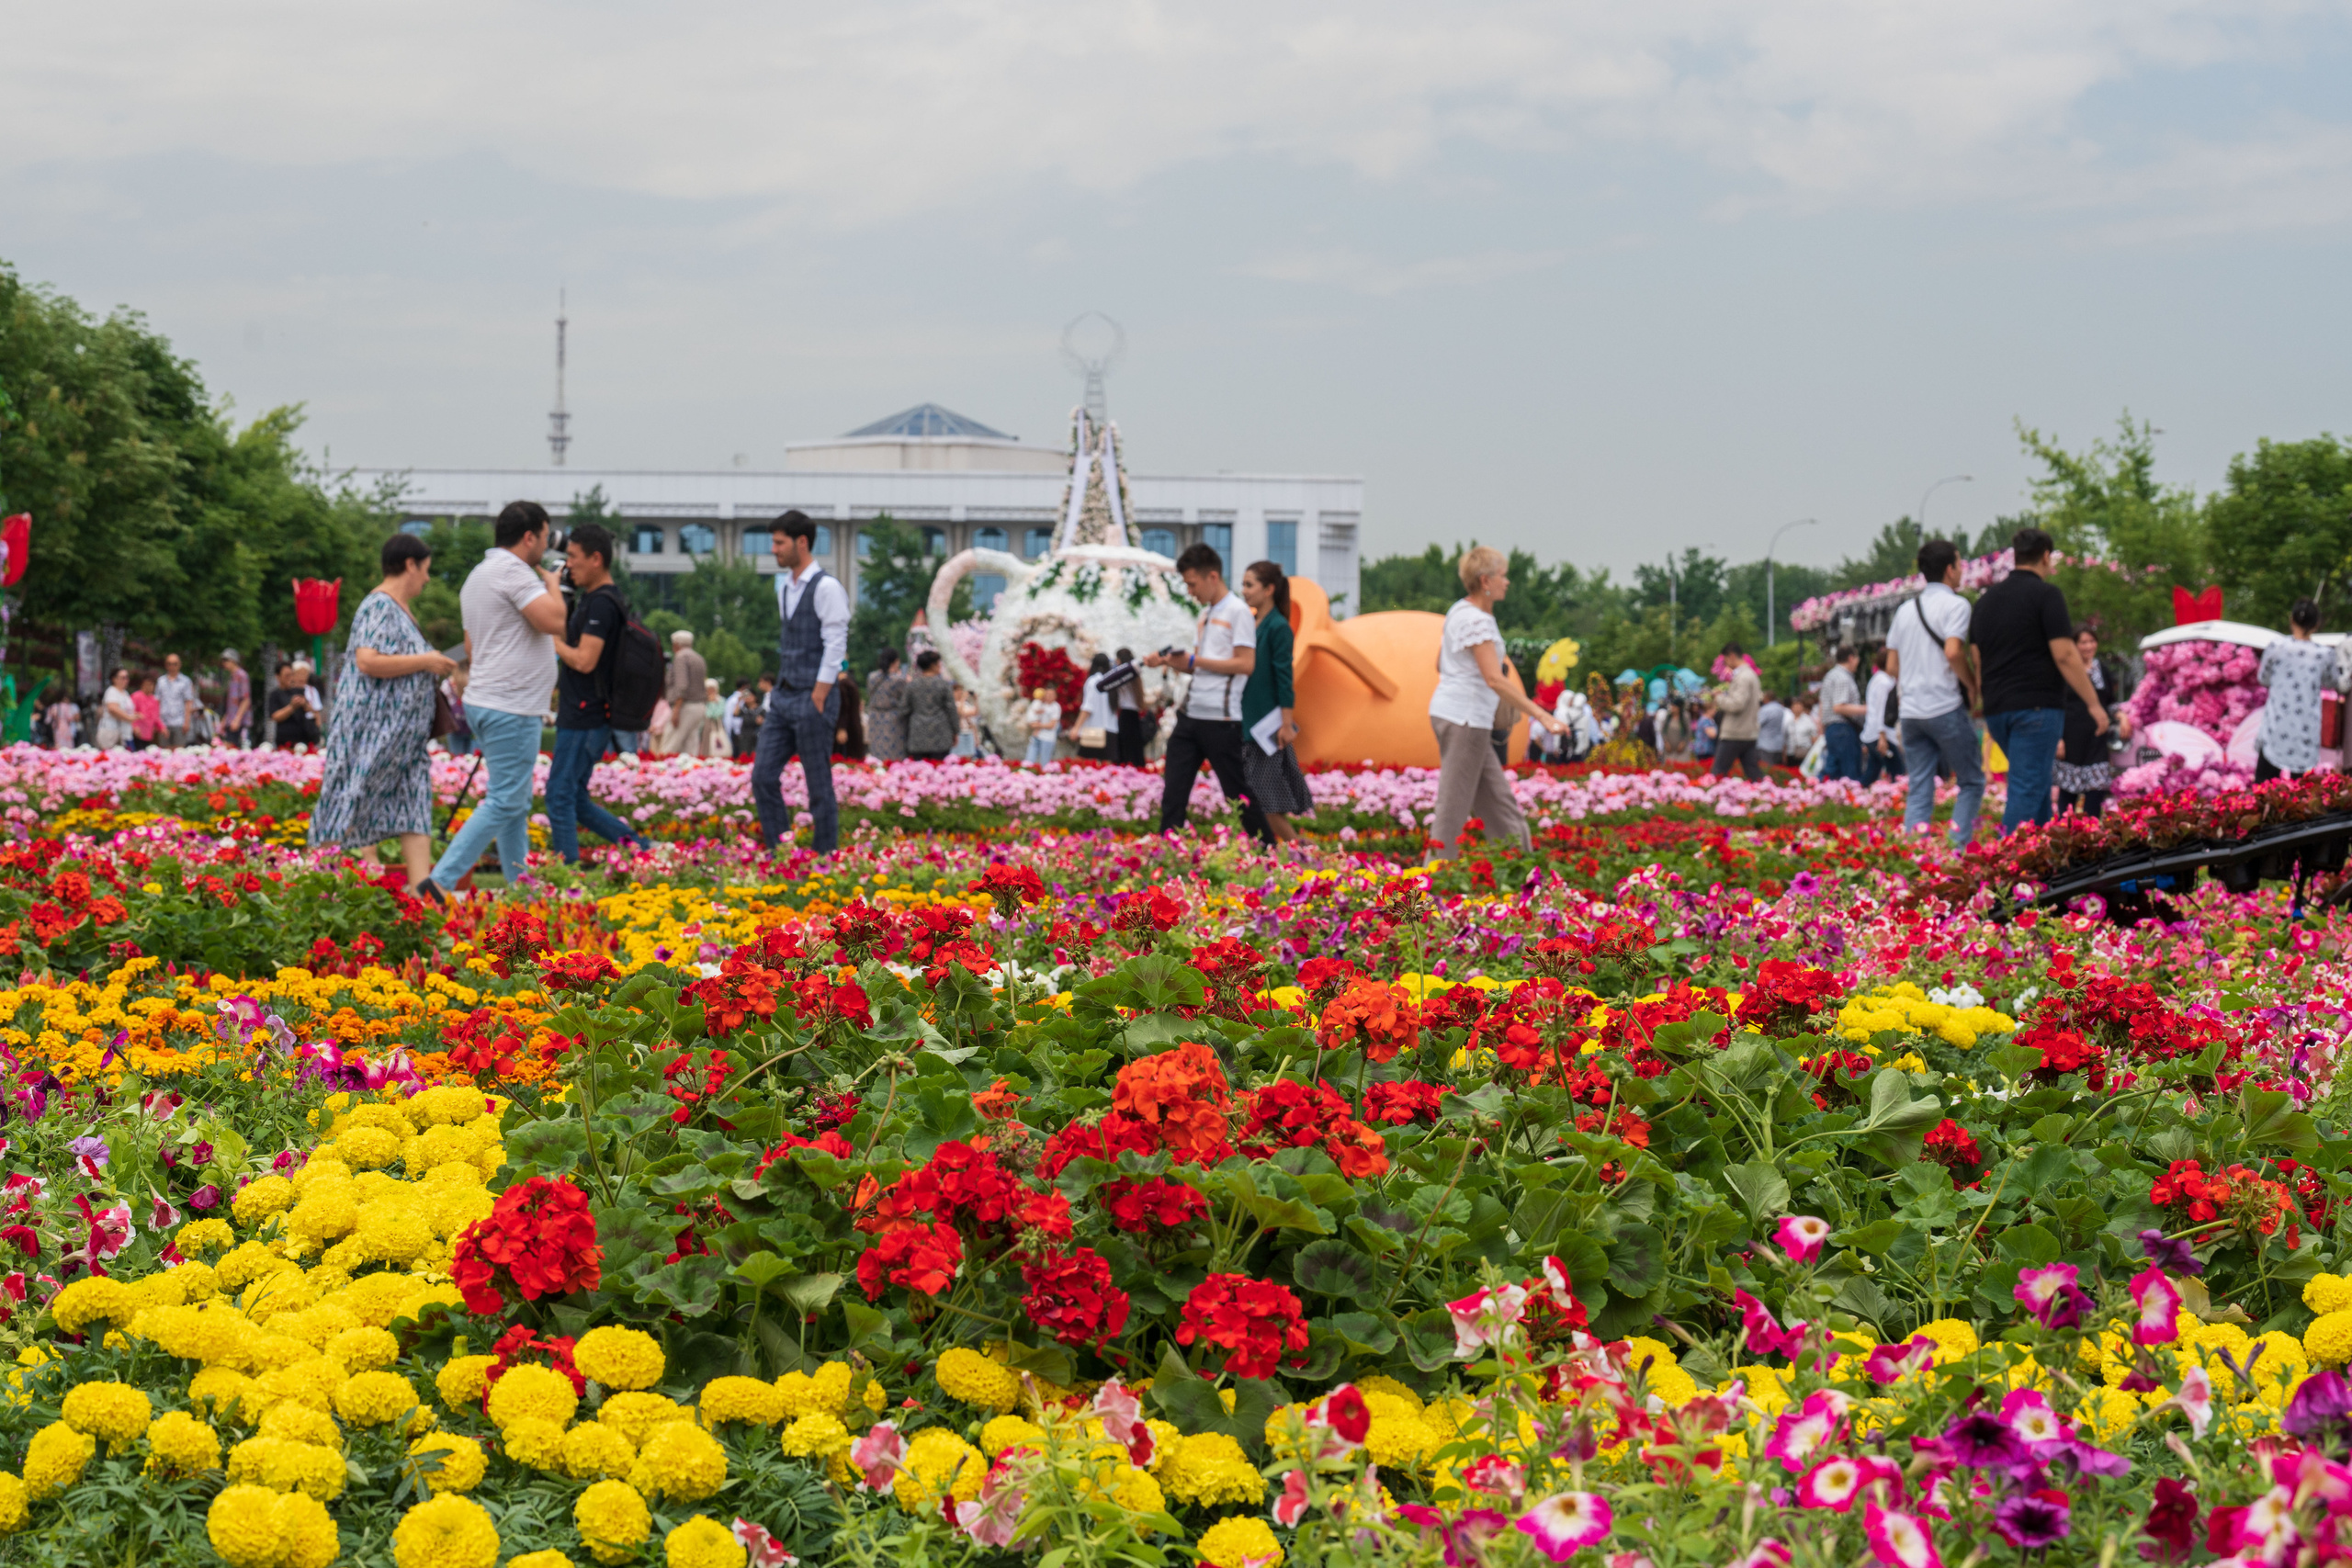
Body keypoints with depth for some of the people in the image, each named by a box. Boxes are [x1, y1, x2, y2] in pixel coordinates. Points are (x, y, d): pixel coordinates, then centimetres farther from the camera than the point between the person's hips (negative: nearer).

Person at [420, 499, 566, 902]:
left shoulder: (479, 575, 18)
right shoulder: (512, 570, -15)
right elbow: (554, 621, -24)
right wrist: (552, 583, -5)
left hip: (486, 702, 11)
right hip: (510, 710, -11)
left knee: (515, 802, 15)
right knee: (505, 803, -11)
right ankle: (440, 882, -16)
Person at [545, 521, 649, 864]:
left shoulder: (602, 604, -17)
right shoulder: (590, 600, 16)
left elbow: (584, 660, -23)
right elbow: (571, 645, 23)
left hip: (585, 719, -10)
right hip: (579, 717, 10)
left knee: (560, 797, -7)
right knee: (576, 801, 13)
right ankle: (638, 848, 15)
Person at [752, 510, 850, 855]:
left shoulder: (826, 587, -12)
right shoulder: (784, 587, 14)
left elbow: (835, 645, -14)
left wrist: (817, 700, -17)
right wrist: (780, 691, 14)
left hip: (812, 700, -8)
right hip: (782, 697, 8)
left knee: (819, 786, -1)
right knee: (763, 777, 2)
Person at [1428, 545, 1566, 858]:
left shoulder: (1460, 610, 12)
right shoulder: (1475, 620, -18)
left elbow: (1440, 666, 20)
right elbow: (1495, 679, -26)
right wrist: (1540, 715, -25)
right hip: (1464, 719, -10)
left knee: (1499, 801, 13)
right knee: (1453, 808, -5)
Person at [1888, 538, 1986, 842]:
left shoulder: (1906, 610, 15)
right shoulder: (1955, 604, -5)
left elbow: (1892, 665, 16)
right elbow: (1953, 652, -18)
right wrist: (1972, 686, -5)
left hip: (1911, 711, 6)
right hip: (1946, 709, -6)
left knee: (1918, 791, 6)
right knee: (1972, 782, 6)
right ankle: (1957, 848, -6)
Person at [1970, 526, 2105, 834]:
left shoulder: (1988, 598, 15)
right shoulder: (2045, 594, -6)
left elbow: (1977, 661, 17)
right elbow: (2065, 655, -12)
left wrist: (1982, 707, 24)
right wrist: (2094, 703, -7)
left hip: (1997, 708, 7)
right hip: (2036, 705, -7)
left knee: (2037, 785, 19)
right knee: (2027, 791, -9)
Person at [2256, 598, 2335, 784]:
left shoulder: (2276, 649, -9)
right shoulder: (2325, 654, -6)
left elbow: (2263, 679, 7)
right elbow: (2330, 682, 11)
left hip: (2277, 728, 0)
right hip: (2307, 732, 0)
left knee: (2263, 783, 6)